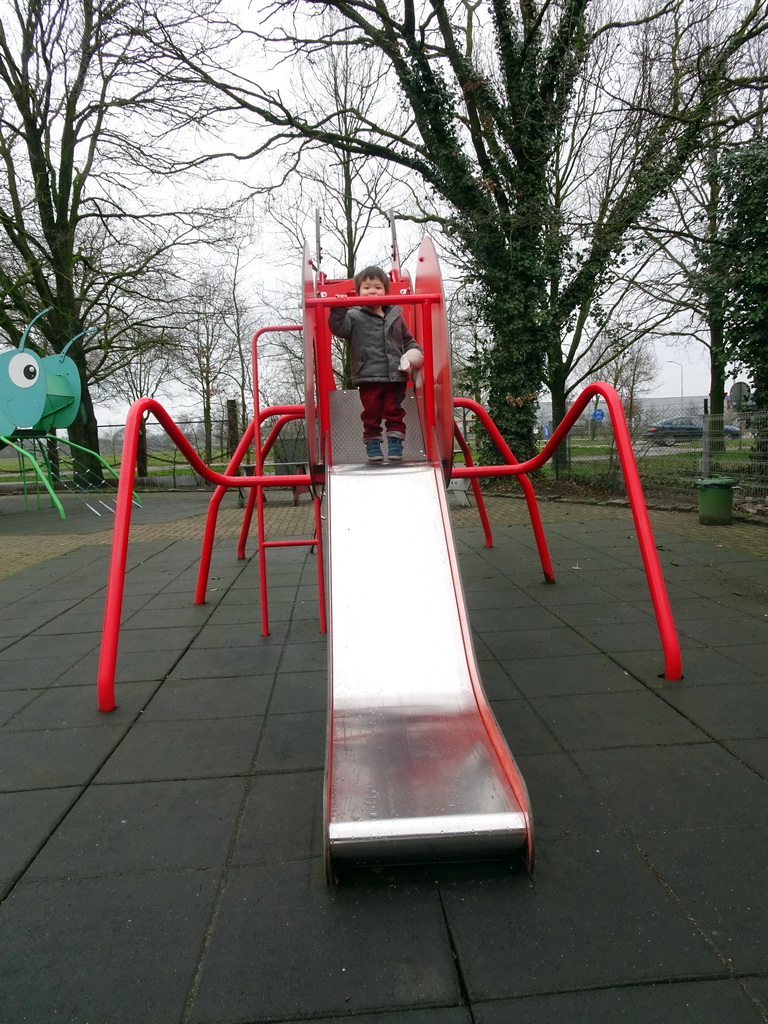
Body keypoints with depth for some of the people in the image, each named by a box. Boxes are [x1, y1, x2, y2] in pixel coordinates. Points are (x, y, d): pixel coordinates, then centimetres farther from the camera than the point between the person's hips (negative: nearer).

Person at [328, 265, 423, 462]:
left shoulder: (395, 316, 11)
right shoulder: (354, 317, 1)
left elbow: (407, 340, 19)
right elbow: (338, 328, -15)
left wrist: (416, 352, 1)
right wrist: (338, 310, -30)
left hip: (395, 376, 2)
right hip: (368, 377, -2)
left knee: (395, 411, 7)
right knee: (371, 413, 6)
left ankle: (395, 443, 17)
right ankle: (372, 443, 18)